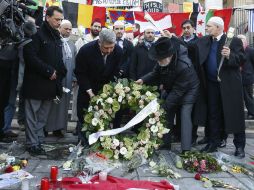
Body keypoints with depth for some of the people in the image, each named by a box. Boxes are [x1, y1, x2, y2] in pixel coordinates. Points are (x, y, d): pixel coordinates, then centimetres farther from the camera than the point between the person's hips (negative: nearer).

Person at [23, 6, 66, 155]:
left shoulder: (57, 38, 16)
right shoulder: (37, 34, -8)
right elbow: (31, 57, -17)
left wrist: (58, 73, 3)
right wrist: (49, 71, -16)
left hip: (51, 84, 7)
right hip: (36, 83, -7)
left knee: (43, 116, 11)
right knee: (33, 115, 2)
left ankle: (39, 140, 20)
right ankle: (33, 144, 10)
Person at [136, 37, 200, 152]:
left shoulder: (184, 66, -38)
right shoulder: (163, 60, -19)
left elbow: (178, 91, -31)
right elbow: (156, 73, -4)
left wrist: (164, 106, -27)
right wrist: (143, 80, -23)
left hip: (187, 90, -6)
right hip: (172, 89, 7)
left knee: (185, 115, -16)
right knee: (168, 115, 6)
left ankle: (186, 150, -15)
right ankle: (166, 144, 18)